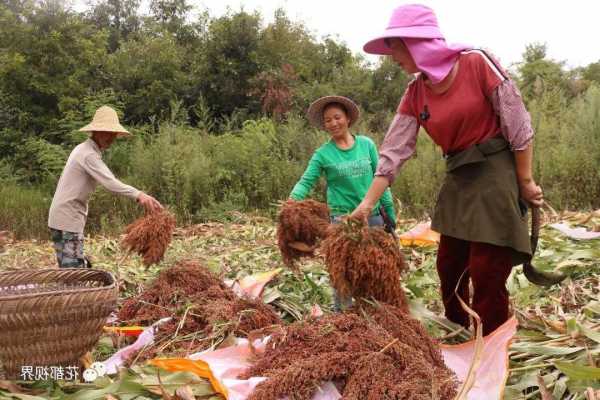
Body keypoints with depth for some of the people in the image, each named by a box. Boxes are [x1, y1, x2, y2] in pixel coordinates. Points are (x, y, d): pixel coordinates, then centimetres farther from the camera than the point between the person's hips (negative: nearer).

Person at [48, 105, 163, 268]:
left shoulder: (83, 149, 14)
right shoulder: (89, 154, -17)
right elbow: (110, 182, -32)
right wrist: (138, 195, -43)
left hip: (66, 217, 10)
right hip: (68, 219, -10)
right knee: (74, 268, -10)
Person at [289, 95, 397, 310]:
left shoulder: (367, 144, 4)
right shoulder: (323, 153, -2)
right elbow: (305, 182, -7)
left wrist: (389, 210, 7)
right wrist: (292, 201, -27)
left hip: (373, 216, 3)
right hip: (342, 219, -3)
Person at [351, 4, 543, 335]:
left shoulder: (476, 64, -14)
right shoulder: (415, 95, 3)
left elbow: (518, 124, -11)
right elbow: (394, 151, 1)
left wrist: (525, 182, -9)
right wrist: (367, 204, -4)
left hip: (497, 173, -6)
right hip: (458, 180, 7)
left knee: (487, 275, -5)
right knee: (448, 268, 13)